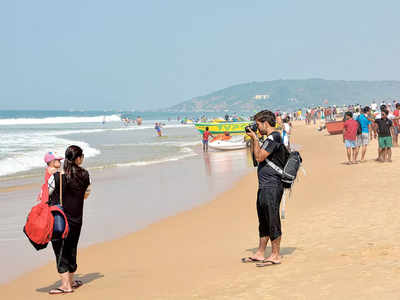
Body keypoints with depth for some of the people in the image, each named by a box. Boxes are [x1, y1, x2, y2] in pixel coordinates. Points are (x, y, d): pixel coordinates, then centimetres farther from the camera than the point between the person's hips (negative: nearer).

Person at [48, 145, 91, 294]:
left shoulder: (57, 177, -16)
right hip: (76, 219, 4)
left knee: (60, 250, 2)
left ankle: (66, 285, 0)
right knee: (71, 249, 17)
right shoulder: (85, 175, -6)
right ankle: (70, 281, 29)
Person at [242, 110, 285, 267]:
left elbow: (259, 157, -19)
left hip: (272, 187, -11)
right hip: (264, 186, 11)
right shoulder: (270, 138, 18)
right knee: (264, 221, 15)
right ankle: (260, 254, 23)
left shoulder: (274, 137, -14)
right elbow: (257, 156, 24)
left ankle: (276, 256, 1)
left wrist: (255, 139, -9)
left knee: (272, 221, -5)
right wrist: (254, 140, 16)